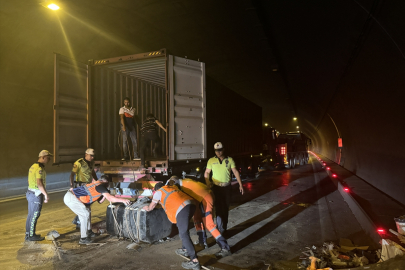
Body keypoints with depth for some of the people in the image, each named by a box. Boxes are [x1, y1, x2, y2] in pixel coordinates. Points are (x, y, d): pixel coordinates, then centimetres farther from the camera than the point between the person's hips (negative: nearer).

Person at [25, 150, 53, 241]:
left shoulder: (33, 166, 13)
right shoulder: (39, 168, -19)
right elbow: (39, 183, -26)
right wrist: (46, 194, -21)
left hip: (30, 192, 10)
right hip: (36, 194, -10)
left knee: (31, 214, 16)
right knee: (34, 215, -1)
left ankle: (28, 234, 25)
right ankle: (31, 236, 6)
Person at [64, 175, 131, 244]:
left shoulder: (95, 185, 19)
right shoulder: (101, 186, -10)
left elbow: (100, 201, 19)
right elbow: (110, 198, -20)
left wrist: (104, 194, 6)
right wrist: (123, 200, -18)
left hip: (70, 195, 10)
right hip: (70, 198, -10)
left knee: (86, 210, 17)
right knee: (85, 214, -5)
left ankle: (89, 231, 29)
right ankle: (83, 239, 2)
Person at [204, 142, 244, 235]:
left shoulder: (229, 160, 1)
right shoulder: (211, 160, 0)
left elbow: (236, 172, 2)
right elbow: (206, 173, 5)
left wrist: (240, 184, -5)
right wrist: (207, 182, -13)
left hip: (227, 187, 2)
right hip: (216, 187, -1)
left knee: (226, 209, 12)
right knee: (219, 208, -8)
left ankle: (224, 227, 28)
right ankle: (220, 230, -2)